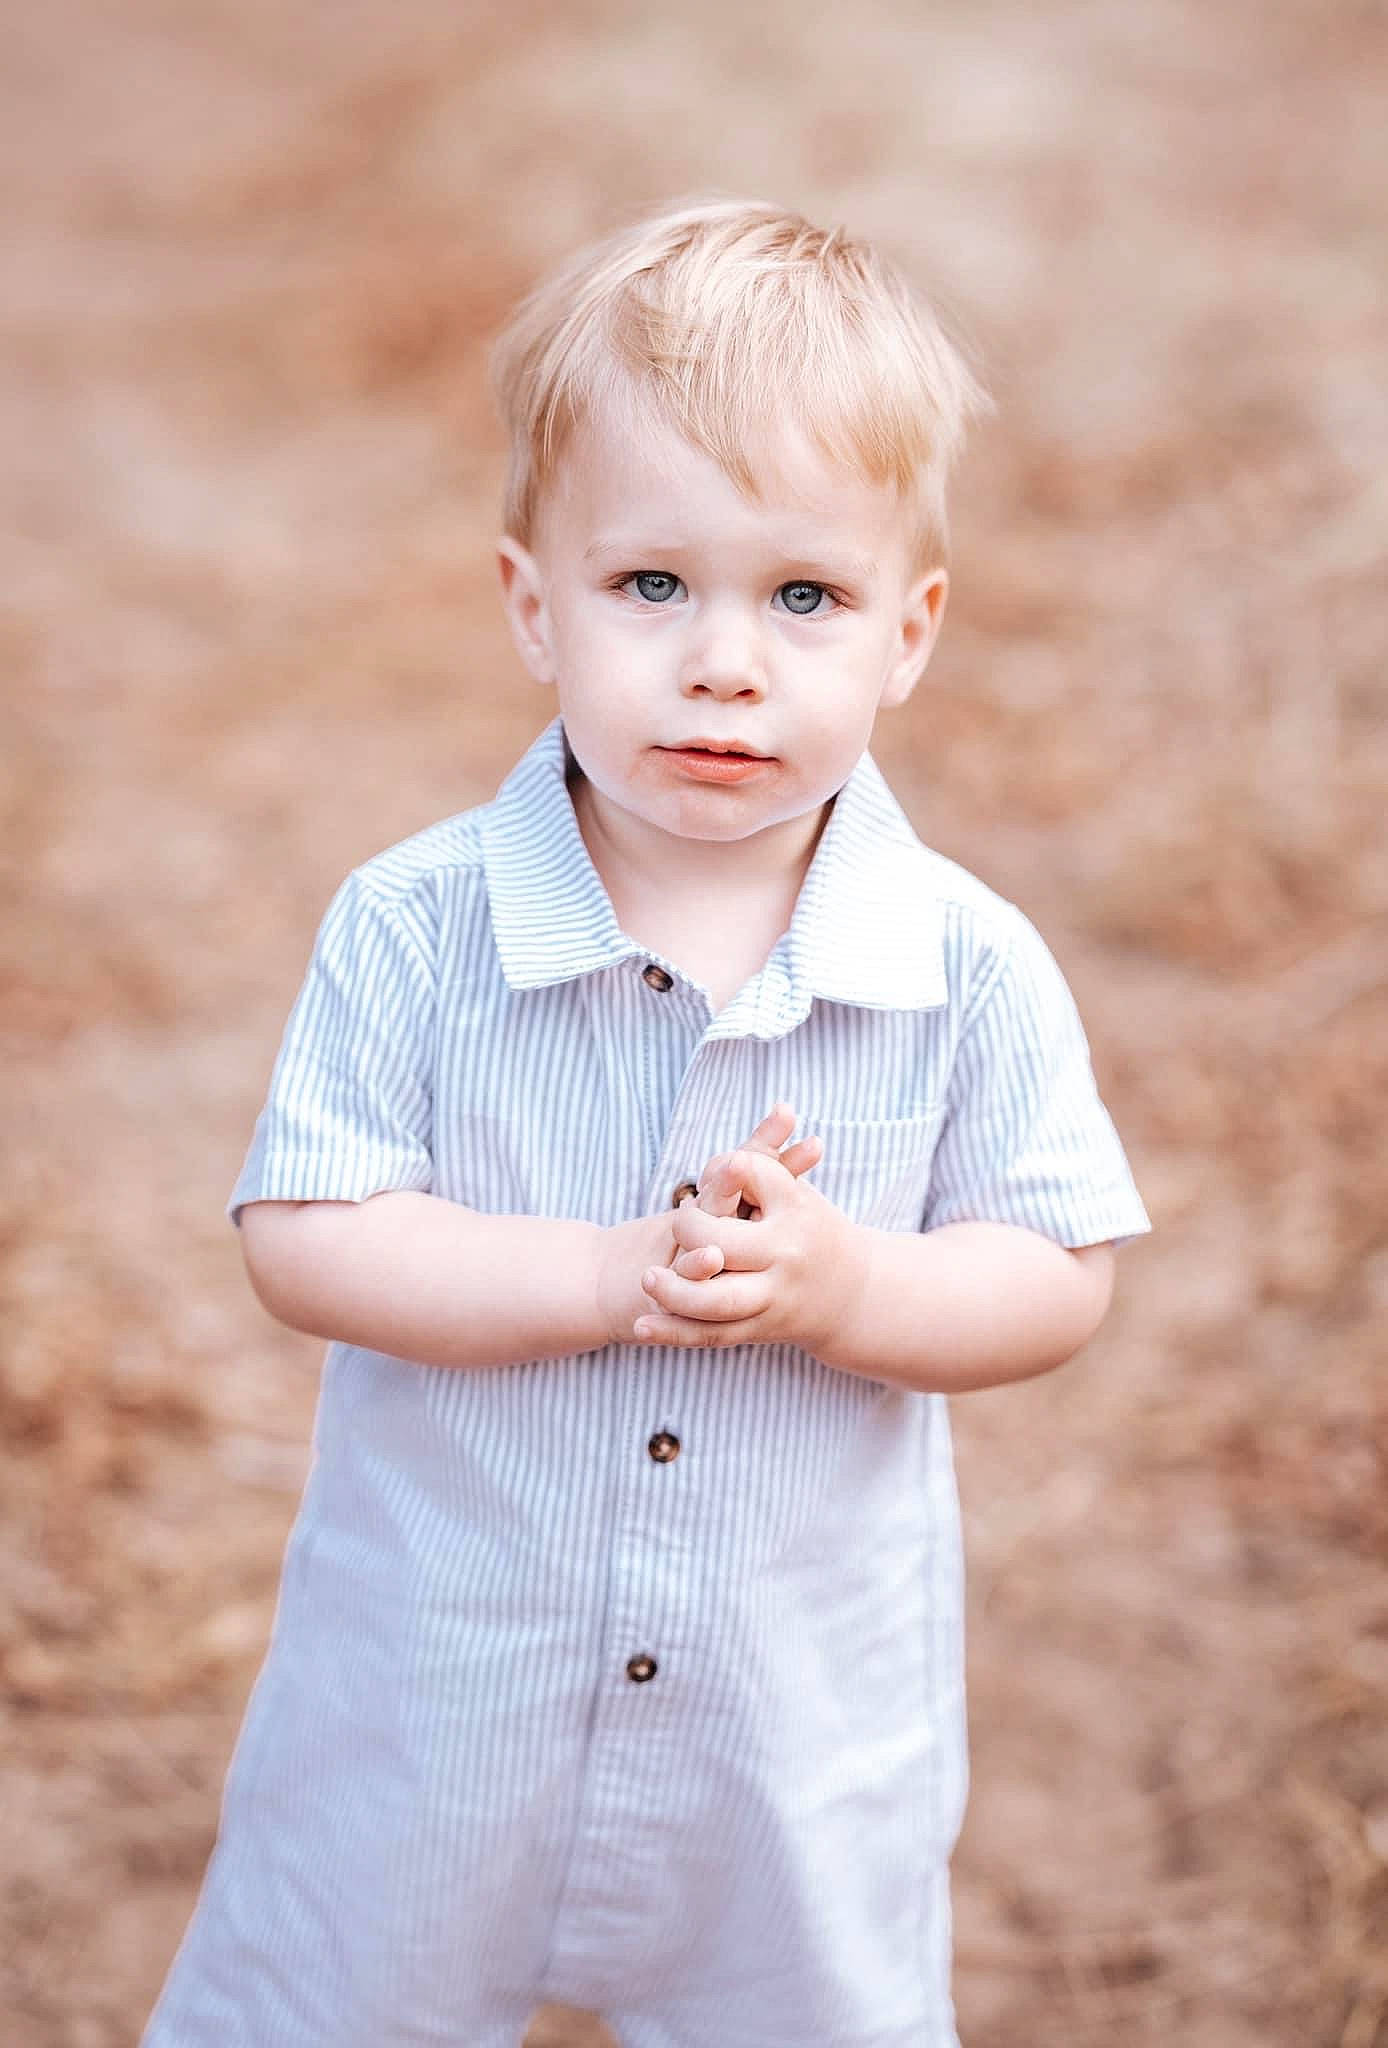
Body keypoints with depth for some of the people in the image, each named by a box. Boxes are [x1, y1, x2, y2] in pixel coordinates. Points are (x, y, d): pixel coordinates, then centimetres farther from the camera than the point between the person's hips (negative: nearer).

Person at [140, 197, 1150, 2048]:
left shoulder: (969, 971, -14)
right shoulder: (417, 931, -16)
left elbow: (1057, 1283, -9)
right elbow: (304, 1242, -18)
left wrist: (838, 1283, -28)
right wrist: (615, 1274, -29)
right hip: (437, 1691, -1)